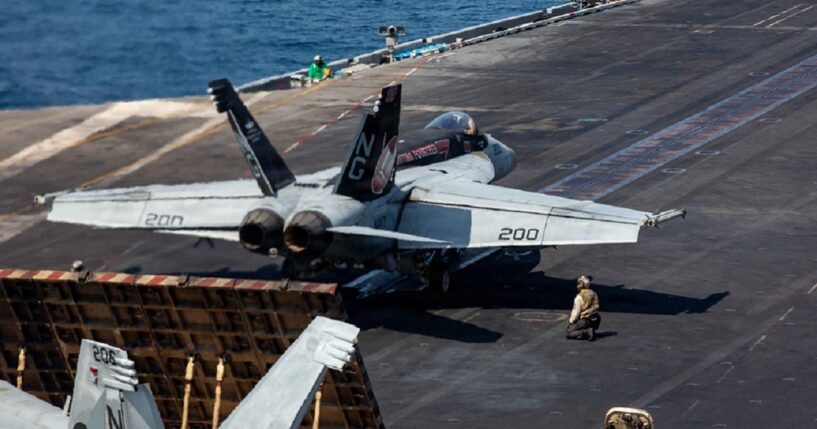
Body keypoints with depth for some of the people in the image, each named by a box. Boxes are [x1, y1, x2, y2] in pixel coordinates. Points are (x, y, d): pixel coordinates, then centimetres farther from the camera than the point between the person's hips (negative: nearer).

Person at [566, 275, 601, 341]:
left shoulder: (579, 297, -16)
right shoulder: (594, 294, 5)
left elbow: (576, 311, -15)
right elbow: (596, 307, 11)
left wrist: (571, 321, 0)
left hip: (584, 321, -7)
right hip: (595, 320, 7)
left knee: (569, 333, 1)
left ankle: (586, 332, -17)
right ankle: (590, 331, 2)